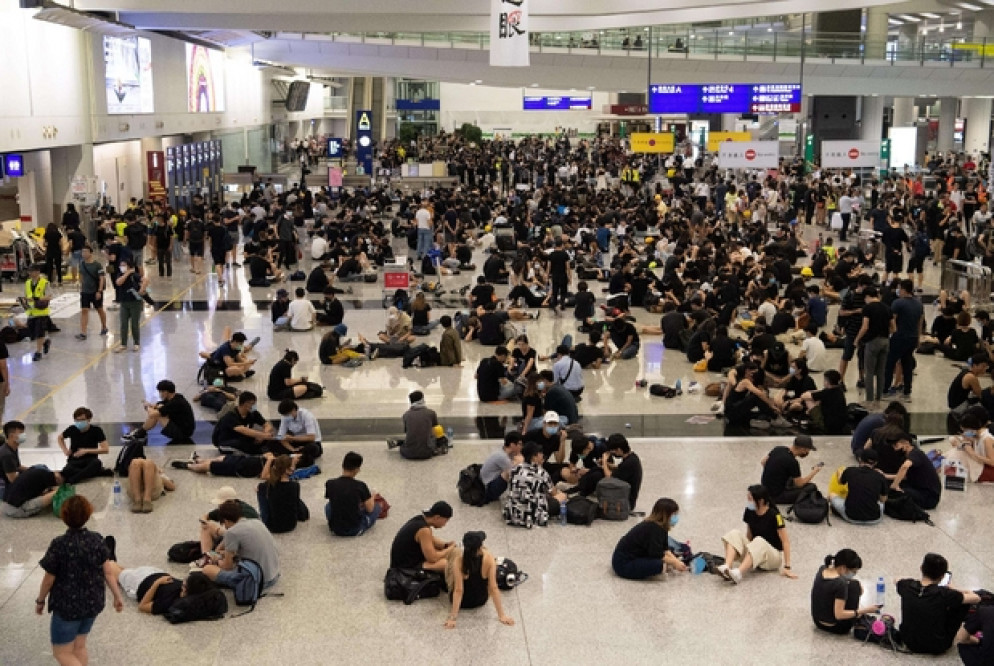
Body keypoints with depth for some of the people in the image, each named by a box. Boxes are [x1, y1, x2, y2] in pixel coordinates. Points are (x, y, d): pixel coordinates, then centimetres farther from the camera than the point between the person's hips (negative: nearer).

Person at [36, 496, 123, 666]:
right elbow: (108, 572, -4)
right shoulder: (97, 540, -7)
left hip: (67, 605, -5)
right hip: (93, 603, 5)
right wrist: (117, 596, 6)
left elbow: (49, 579, -11)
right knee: (79, 647, 21)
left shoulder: (59, 545, -19)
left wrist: (40, 601, 5)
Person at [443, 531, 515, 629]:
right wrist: (501, 616, -21)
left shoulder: (458, 559, -31)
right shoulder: (489, 559, -29)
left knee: (454, 552, 15)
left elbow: (458, 590, -31)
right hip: (481, 600, 1)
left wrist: (452, 618, -28)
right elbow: (493, 588, -27)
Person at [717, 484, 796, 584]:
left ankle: (738, 574, -58)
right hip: (753, 551, 5)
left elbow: (785, 541, -17)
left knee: (759, 541, -37)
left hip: (774, 555, -5)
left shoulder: (774, 515, -17)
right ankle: (726, 568, -43)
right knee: (735, 534, -20)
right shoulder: (749, 512, -2)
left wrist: (787, 567, -20)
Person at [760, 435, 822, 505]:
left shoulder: (778, 449, -2)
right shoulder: (792, 462, -23)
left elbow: (763, 462, 14)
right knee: (812, 487, -9)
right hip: (776, 496, -8)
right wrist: (814, 472, 2)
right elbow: (799, 484, -10)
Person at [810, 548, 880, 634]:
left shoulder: (822, 569, -5)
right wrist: (864, 611, -22)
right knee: (854, 585, 0)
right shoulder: (840, 583, -28)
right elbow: (839, 615, -27)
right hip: (836, 628, -7)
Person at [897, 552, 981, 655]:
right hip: (936, 648, -4)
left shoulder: (906, 586, -14)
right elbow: (976, 598, -12)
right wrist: (952, 589, 1)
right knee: (964, 602, 5)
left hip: (909, 644, 4)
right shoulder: (943, 594, -25)